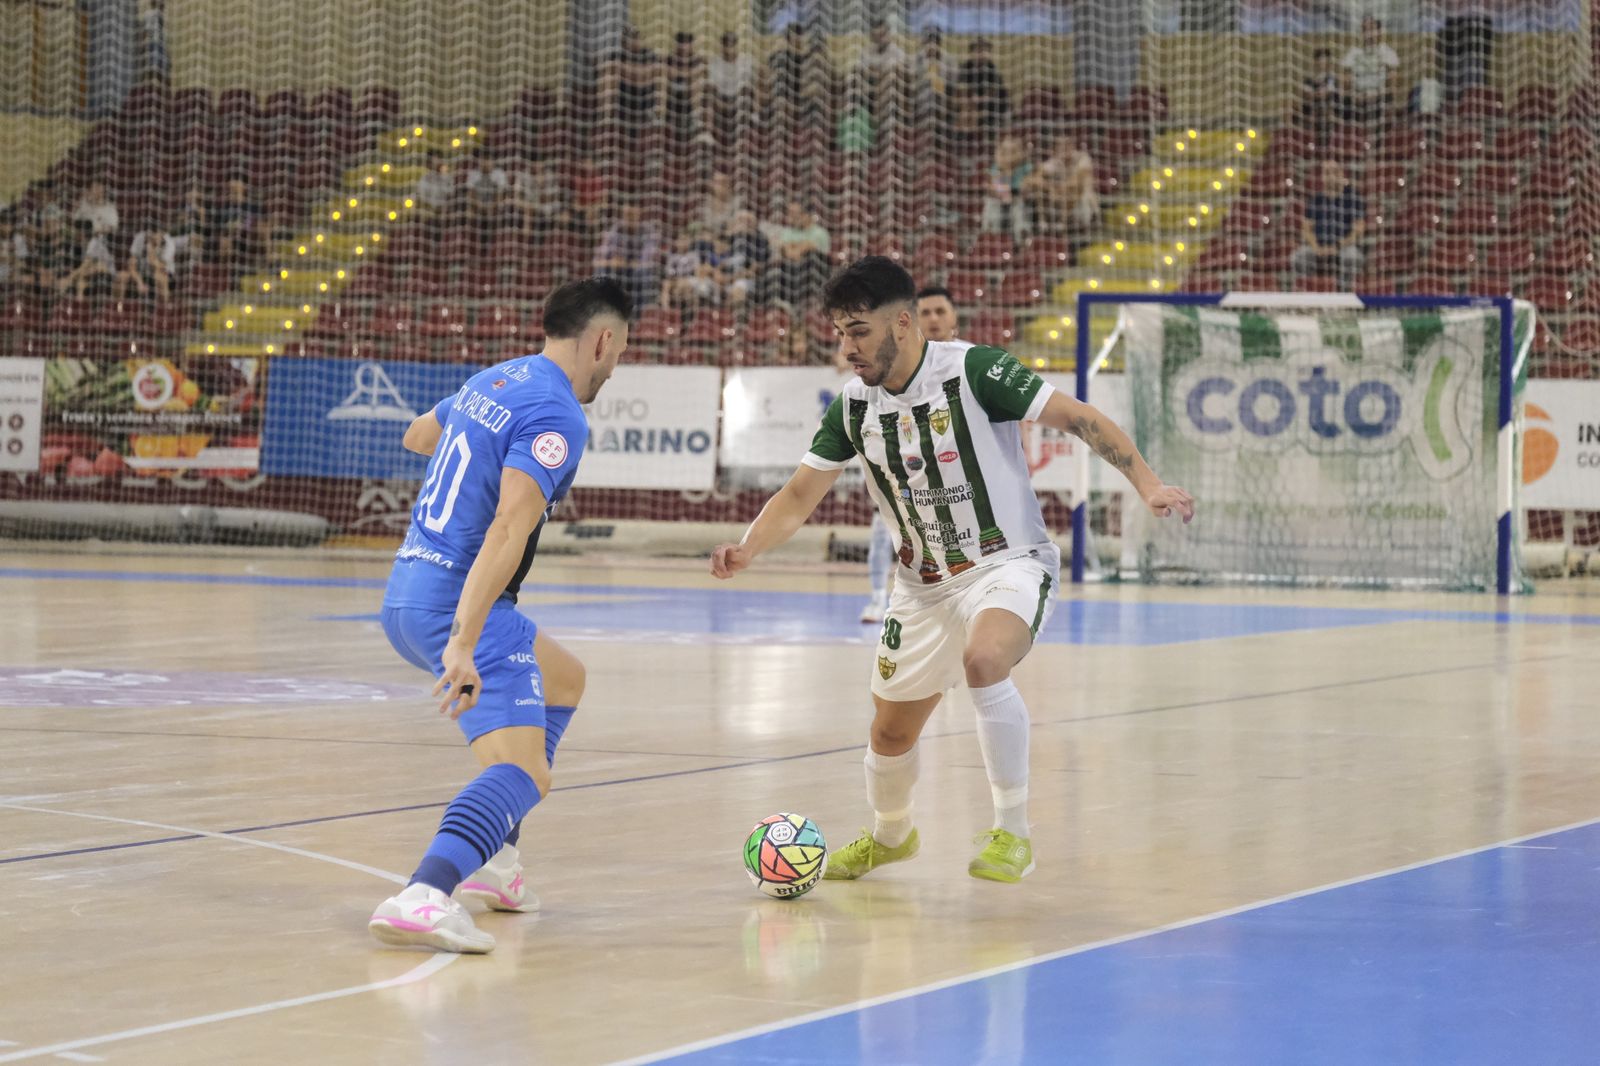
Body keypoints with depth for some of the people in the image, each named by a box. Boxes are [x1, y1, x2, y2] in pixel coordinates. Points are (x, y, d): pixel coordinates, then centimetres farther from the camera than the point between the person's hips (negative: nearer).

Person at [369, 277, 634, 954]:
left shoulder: (492, 382, 14)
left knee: (563, 679, 30)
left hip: (404, 593, 10)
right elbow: (509, 528, -26)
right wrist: (463, 643, -35)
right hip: (456, 602, -10)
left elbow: (417, 435, 37)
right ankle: (423, 898, -44)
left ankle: (494, 861, 25)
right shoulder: (557, 415, -13)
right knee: (522, 771, -21)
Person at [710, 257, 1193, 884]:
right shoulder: (854, 407, -2)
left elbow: (1081, 420, -17)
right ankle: (889, 835, 47)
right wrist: (747, 550, -17)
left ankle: (1012, 833, -24)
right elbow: (800, 496, 2)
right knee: (891, 735, 13)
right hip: (923, 585, 6)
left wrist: (1147, 486, -27)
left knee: (983, 659, -37)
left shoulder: (973, 371, -19)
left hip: (1009, 564, -6)